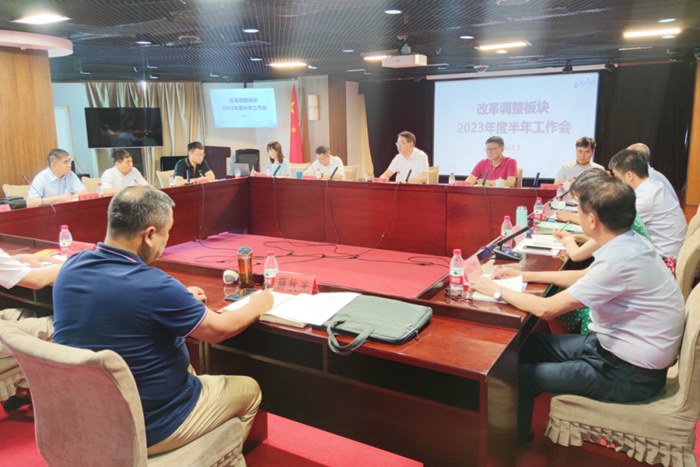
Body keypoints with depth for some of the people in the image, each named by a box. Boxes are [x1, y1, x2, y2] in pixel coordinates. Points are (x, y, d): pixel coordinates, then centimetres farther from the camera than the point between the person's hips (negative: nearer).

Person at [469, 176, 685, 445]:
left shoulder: (619, 259, -31)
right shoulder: (630, 243, -1)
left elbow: (546, 309, -28)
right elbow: (583, 276, 16)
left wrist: (497, 291, -13)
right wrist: (526, 276, 13)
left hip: (630, 374, -9)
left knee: (522, 377, -7)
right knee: (529, 344, 12)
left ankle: (516, 440, 22)